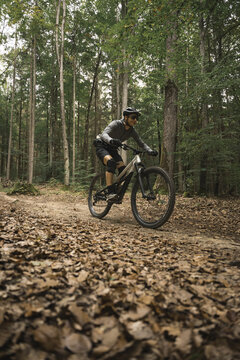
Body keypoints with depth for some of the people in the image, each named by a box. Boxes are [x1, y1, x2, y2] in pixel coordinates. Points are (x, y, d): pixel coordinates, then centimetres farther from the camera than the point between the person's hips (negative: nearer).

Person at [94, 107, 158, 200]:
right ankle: (110, 193, -39)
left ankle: (118, 193, 4)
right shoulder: (116, 124, -24)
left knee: (123, 168, -13)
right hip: (101, 146, -6)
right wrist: (111, 140, -62)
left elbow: (141, 143, -7)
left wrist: (150, 151, -27)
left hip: (112, 149, 6)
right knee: (111, 162, -34)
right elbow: (104, 134, -39)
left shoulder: (132, 131, -7)